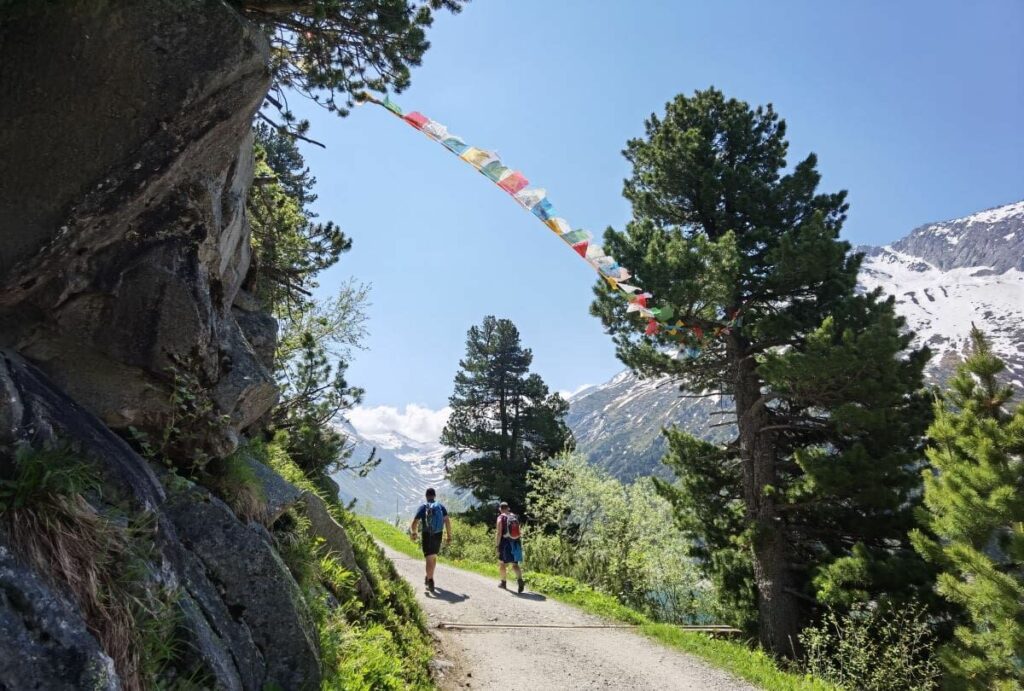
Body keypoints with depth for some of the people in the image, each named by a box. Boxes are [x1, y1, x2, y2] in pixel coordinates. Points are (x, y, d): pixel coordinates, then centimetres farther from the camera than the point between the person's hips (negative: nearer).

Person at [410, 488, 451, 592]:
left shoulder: (422, 507, -2)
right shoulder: (441, 506, 3)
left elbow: (414, 523, -6)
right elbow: (447, 521, -6)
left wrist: (413, 533, 11)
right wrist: (449, 536, -1)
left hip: (427, 536, -3)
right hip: (438, 536, 3)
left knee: (429, 559, -1)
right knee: (434, 557, 22)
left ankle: (430, 581, -12)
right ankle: (429, 578, 35)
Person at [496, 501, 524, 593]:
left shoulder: (501, 518, -8)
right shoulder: (515, 517, 7)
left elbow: (499, 533, -14)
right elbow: (518, 532, 9)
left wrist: (498, 546, -12)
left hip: (505, 542, -4)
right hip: (516, 543, 4)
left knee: (502, 563, 15)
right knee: (515, 564, 6)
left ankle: (503, 582, 25)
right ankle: (520, 580, -18)